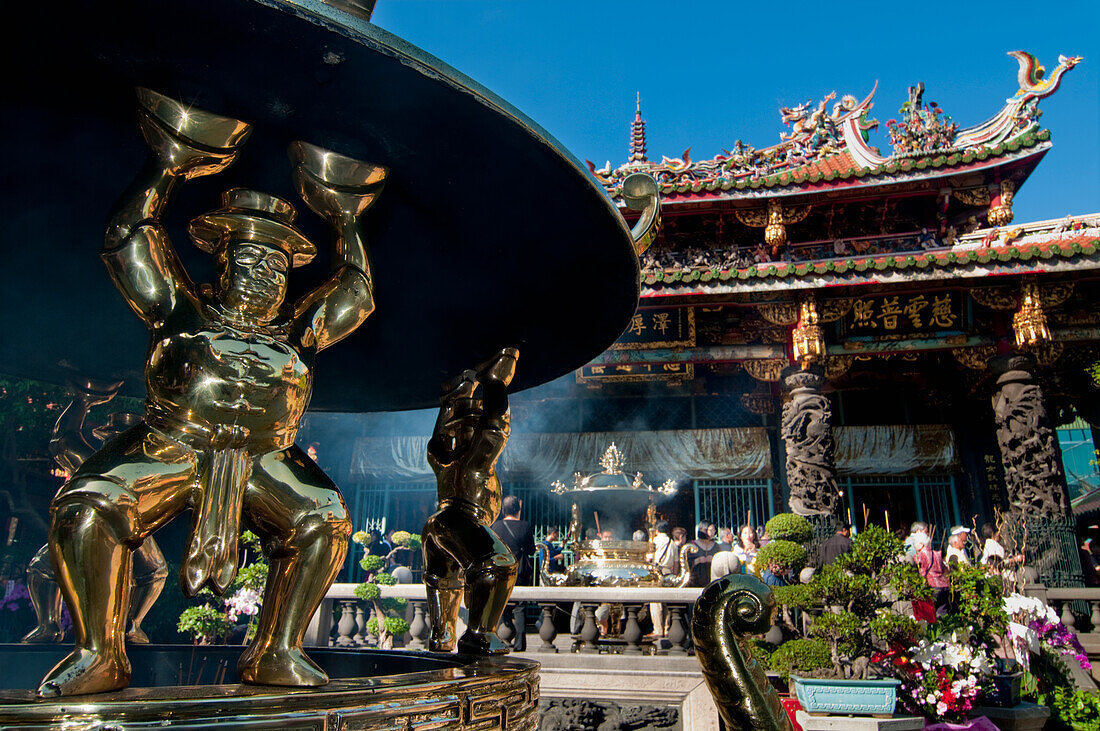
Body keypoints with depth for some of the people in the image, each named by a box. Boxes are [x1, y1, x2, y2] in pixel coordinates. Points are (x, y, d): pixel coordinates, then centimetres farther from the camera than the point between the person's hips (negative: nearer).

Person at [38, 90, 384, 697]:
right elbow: (128, 241, 8)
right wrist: (167, 167, 9)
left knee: (326, 521, -21)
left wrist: (345, 221, 15)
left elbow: (356, 295, 14)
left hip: (261, 461, 1)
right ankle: (100, 656, -9)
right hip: (168, 449, -1)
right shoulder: (181, 313, 8)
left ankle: (275, 653, -10)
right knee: (83, 507, -24)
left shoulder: (294, 333, 12)